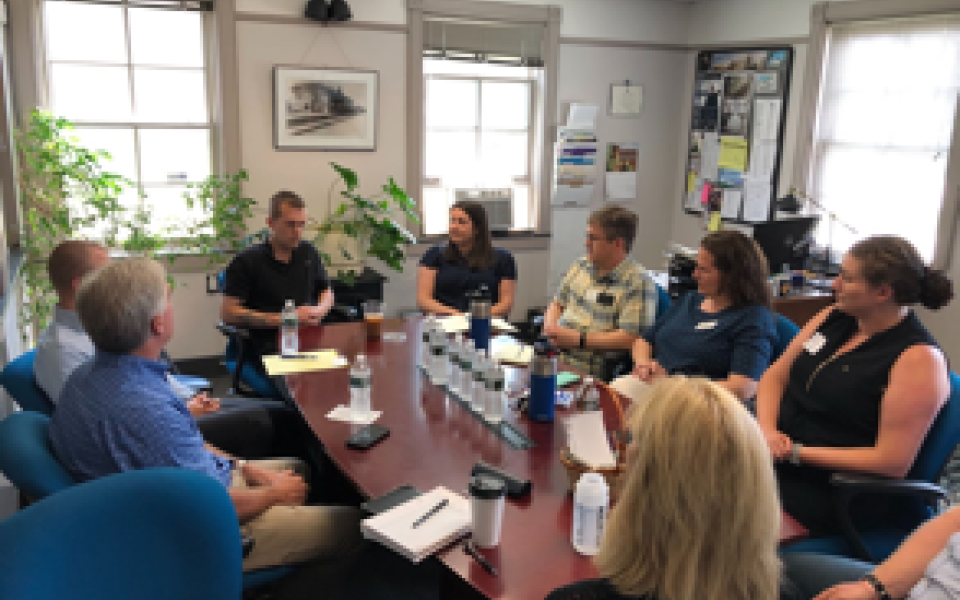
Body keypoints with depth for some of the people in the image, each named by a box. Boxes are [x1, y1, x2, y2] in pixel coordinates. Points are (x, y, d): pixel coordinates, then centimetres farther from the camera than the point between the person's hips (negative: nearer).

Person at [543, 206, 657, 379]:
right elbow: (557, 304, 23)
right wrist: (550, 326, 1)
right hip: (552, 359, 7)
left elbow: (630, 339, -17)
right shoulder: (581, 265, 14)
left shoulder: (638, 282, -10)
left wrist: (579, 339, -17)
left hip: (588, 374, -7)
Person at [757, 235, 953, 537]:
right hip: (772, 455, 7)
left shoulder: (920, 360, -13)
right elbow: (774, 377, 11)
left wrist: (796, 452, -17)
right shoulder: (833, 317, 7)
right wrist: (767, 430, -8)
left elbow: (892, 463, -17)